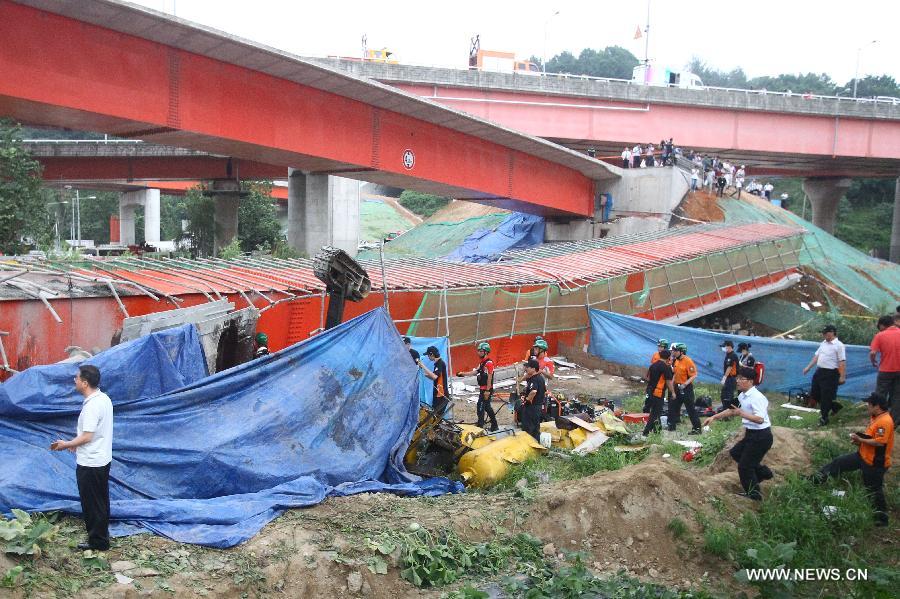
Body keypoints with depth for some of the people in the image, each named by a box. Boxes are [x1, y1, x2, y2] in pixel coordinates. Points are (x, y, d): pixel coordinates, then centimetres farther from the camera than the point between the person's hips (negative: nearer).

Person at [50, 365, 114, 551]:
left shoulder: (92, 406, -25)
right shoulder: (104, 398, 4)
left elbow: (86, 437, -24)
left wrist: (66, 444, -10)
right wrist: (76, 442, 17)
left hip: (90, 463, -9)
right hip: (102, 459, 9)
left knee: (91, 503, 4)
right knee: (101, 500, 20)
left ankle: (97, 541, 15)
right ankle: (102, 534, 33)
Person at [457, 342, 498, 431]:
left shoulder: (489, 363, -16)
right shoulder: (482, 363, 14)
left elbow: (489, 377, -19)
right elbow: (475, 372, 11)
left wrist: (487, 391, -20)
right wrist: (463, 373, 4)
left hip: (486, 389, -10)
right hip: (482, 389, 10)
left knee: (480, 407, -8)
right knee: (487, 407, 16)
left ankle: (480, 426, -3)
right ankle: (494, 426, 25)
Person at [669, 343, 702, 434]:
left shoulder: (688, 361, -18)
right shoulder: (676, 361, 8)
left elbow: (694, 376, -21)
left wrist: (685, 384, -27)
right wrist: (672, 384, 15)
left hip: (686, 388, -9)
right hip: (677, 387, 9)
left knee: (691, 409, -5)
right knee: (673, 406, 15)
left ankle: (697, 428, 1)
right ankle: (672, 425, 27)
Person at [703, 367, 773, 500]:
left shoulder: (756, 397, -23)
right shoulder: (742, 396, 6)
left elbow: (760, 419, -32)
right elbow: (731, 410, 17)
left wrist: (742, 413, -39)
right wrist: (713, 417, 12)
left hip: (761, 436, -10)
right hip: (751, 434, 10)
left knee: (744, 466, 1)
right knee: (735, 453, 22)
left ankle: (753, 494, 19)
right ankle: (763, 473, 31)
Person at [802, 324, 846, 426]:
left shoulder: (839, 345, -12)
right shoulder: (823, 344, 12)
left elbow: (842, 362, -16)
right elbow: (816, 356, 18)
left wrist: (842, 376, -20)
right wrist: (808, 367, 13)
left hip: (830, 374, -9)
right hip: (819, 372, 9)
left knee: (826, 396, -2)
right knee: (814, 393, 14)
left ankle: (824, 418, 12)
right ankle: (834, 406, 32)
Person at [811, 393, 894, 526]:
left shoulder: (885, 421, -25)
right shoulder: (875, 418, 6)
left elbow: (880, 442, -30)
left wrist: (860, 439, -20)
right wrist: (860, 440, 2)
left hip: (875, 463, -9)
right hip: (863, 455, 10)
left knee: (874, 489, 3)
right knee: (839, 462, 11)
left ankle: (882, 518, 19)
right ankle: (816, 479, 20)